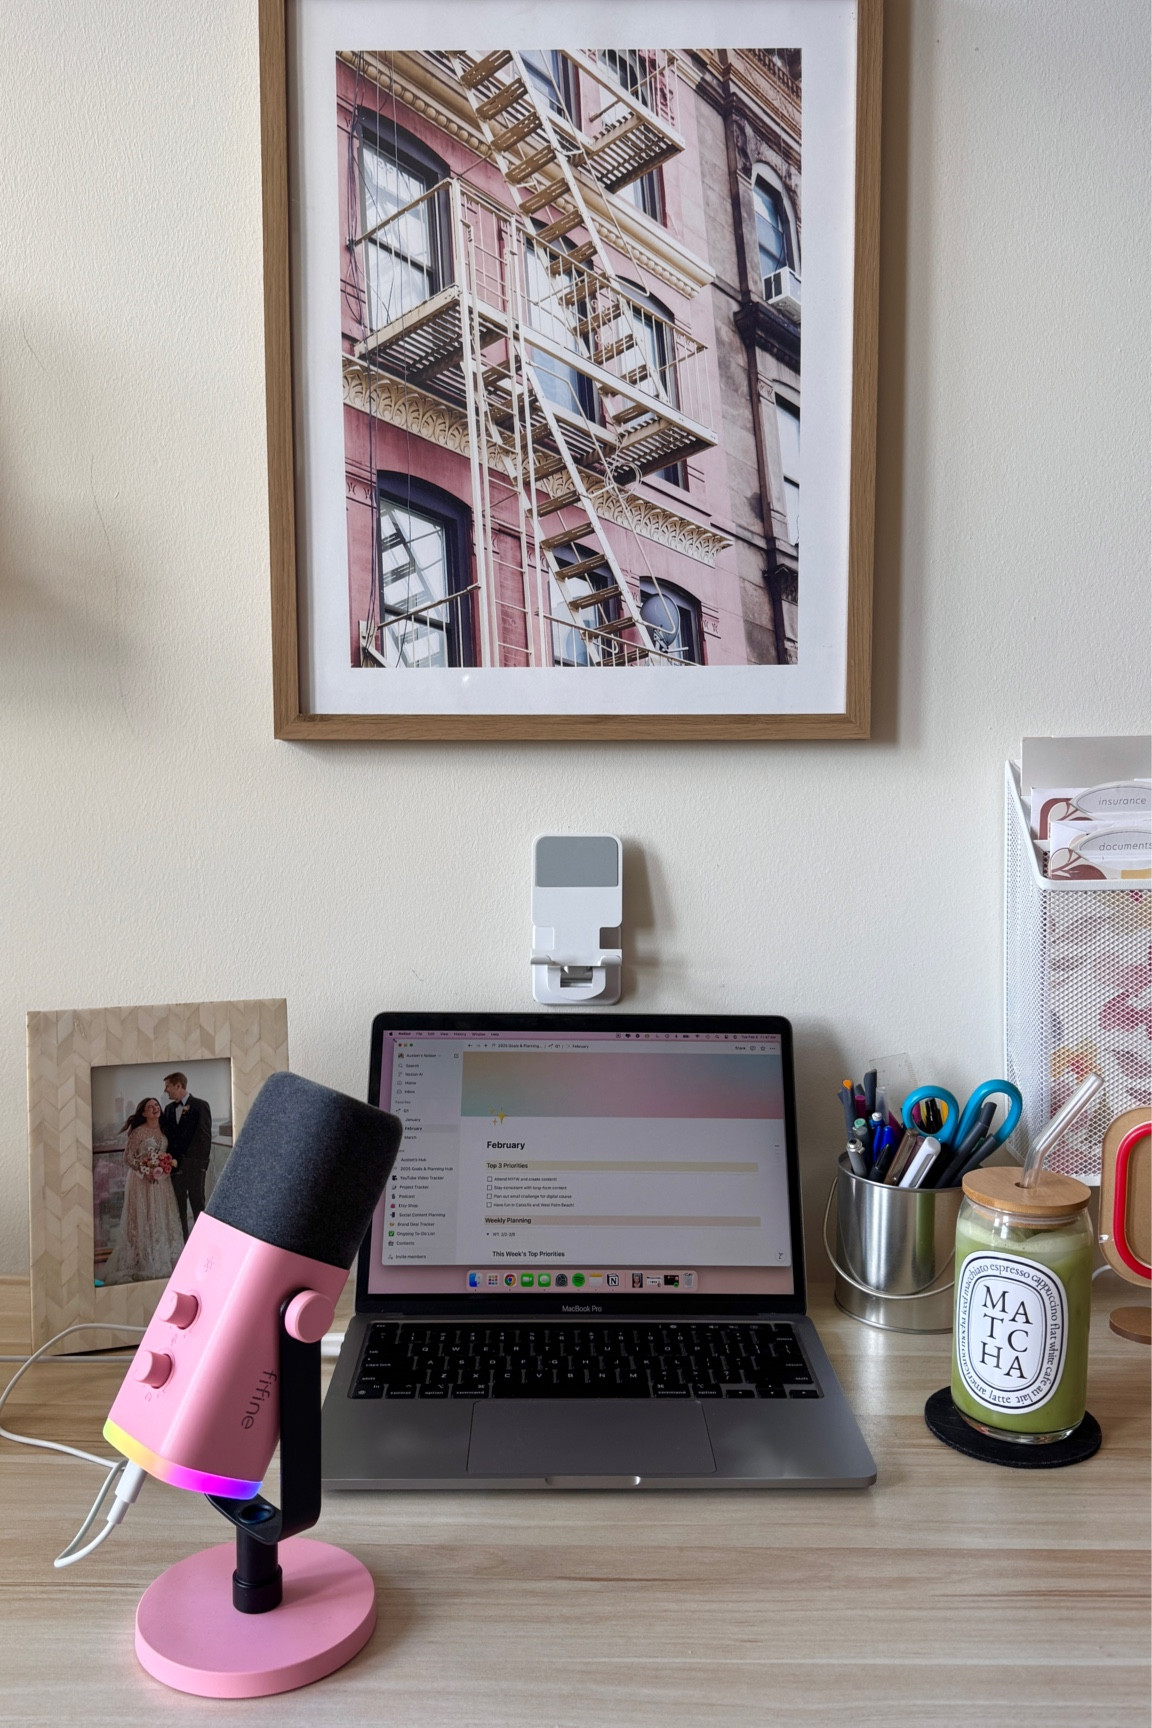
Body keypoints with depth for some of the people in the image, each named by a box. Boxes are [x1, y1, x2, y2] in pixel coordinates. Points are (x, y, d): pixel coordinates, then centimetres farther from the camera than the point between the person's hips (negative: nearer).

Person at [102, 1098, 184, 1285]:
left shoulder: (163, 1130, 7)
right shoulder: (138, 1132, -11)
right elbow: (128, 1157, -11)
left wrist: (168, 1164, 1)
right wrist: (146, 1171, -18)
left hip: (162, 1181, 6)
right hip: (142, 1181, -6)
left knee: (162, 1219, 9)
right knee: (143, 1220, -1)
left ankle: (163, 1259, 19)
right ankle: (143, 1261, 7)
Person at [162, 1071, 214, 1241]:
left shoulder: (200, 1105, -3)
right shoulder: (169, 1109, 14)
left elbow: (205, 1136, -7)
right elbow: (166, 1134, 13)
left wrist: (203, 1163, -12)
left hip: (194, 1165, -5)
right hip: (174, 1164, 5)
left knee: (197, 1205, 0)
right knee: (179, 1208, 7)